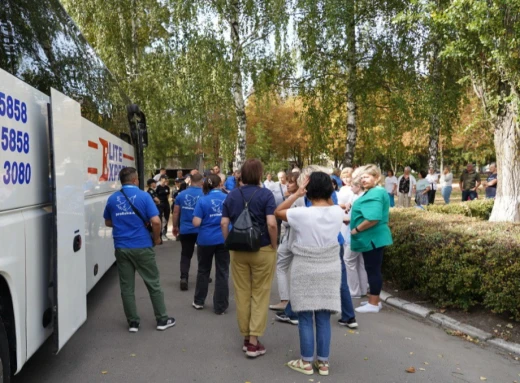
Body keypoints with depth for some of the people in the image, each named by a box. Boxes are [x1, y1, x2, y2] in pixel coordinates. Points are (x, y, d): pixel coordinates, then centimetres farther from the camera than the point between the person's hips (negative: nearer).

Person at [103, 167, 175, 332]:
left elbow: (108, 222, 14)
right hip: (142, 246, -3)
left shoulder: (112, 199, 3)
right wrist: (157, 238, 1)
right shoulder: (143, 196, -9)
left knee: (126, 287, 10)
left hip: (121, 248, 3)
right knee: (153, 283, 8)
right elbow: (155, 221, -15)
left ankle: (133, 322, 17)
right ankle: (162, 319, 16)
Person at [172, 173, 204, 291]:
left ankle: (184, 278, -8)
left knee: (185, 255, 8)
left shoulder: (181, 194, -1)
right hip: (201, 230, -1)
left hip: (185, 230, 1)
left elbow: (176, 212, 4)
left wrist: (175, 226, 16)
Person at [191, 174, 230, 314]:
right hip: (224, 239, 1)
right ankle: (220, 306, 12)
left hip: (206, 240, -1)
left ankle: (198, 301, 29)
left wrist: (205, 220, 6)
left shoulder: (202, 200, -9)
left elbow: (196, 223, -13)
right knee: (222, 273, 7)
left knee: (203, 270, 17)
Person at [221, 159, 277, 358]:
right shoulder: (265, 194, -10)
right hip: (263, 250, -3)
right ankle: (254, 341, 8)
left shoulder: (232, 195, 2)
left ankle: (246, 338, 22)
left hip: (238, 250, 3)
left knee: (242, 294, 12)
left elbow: (224, 224, -2)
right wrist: (274, 245, -6)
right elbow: (271, 224, -19)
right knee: (260, 295, 6)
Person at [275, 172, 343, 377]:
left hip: (305, 269, -3)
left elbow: (278, 212, 1)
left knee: (305, 318, 7)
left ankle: (306, 362, 16)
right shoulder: (337, 212, -6)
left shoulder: (301, 214, -16)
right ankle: (323, 362, 21)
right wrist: (326, 193, 5)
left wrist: (297, 193, -4)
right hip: (329, 269, 4)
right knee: (324, 318, 12)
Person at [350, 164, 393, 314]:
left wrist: (356, 230, -19)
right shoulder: (373, 192, 13)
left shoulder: (374, 194, -20)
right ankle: (374, 300, 26)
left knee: (373, 270, -2)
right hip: (372, 237, 11)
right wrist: (350, 221, 18)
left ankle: (373, 304, 7)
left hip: (372, 238, -11)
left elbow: (373, 219, -29)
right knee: (373, 269, 16)